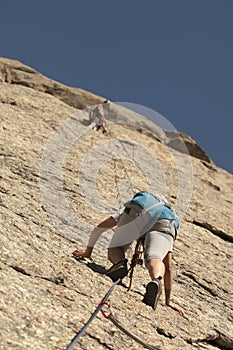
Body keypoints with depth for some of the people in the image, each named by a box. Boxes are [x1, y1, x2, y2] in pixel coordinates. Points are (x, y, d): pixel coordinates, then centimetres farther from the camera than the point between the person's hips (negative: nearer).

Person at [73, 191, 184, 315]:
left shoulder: (127, 209, 48)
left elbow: (98, 228, 46)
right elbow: (168, 268, 41)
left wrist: (87, 252, 59)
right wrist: (168, 300, 44)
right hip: (167, 222, 1)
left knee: (114, 249, 13)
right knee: (154, 259, -17)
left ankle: (120, 263, -21)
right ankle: (156, 282, -51)